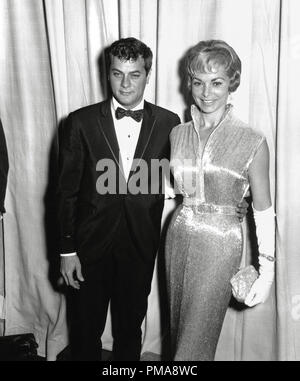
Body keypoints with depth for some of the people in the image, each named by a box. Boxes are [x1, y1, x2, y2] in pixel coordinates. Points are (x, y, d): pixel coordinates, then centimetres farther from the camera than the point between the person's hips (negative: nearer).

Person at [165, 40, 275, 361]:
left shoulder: (252, 142, -12)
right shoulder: (177, 134, 2)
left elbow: (263, 211, -7)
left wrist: (267, 272, -6)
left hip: (219, 244, -4)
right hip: (178, 238, 5)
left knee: (194, 344, 4)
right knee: (179, 331, 19)